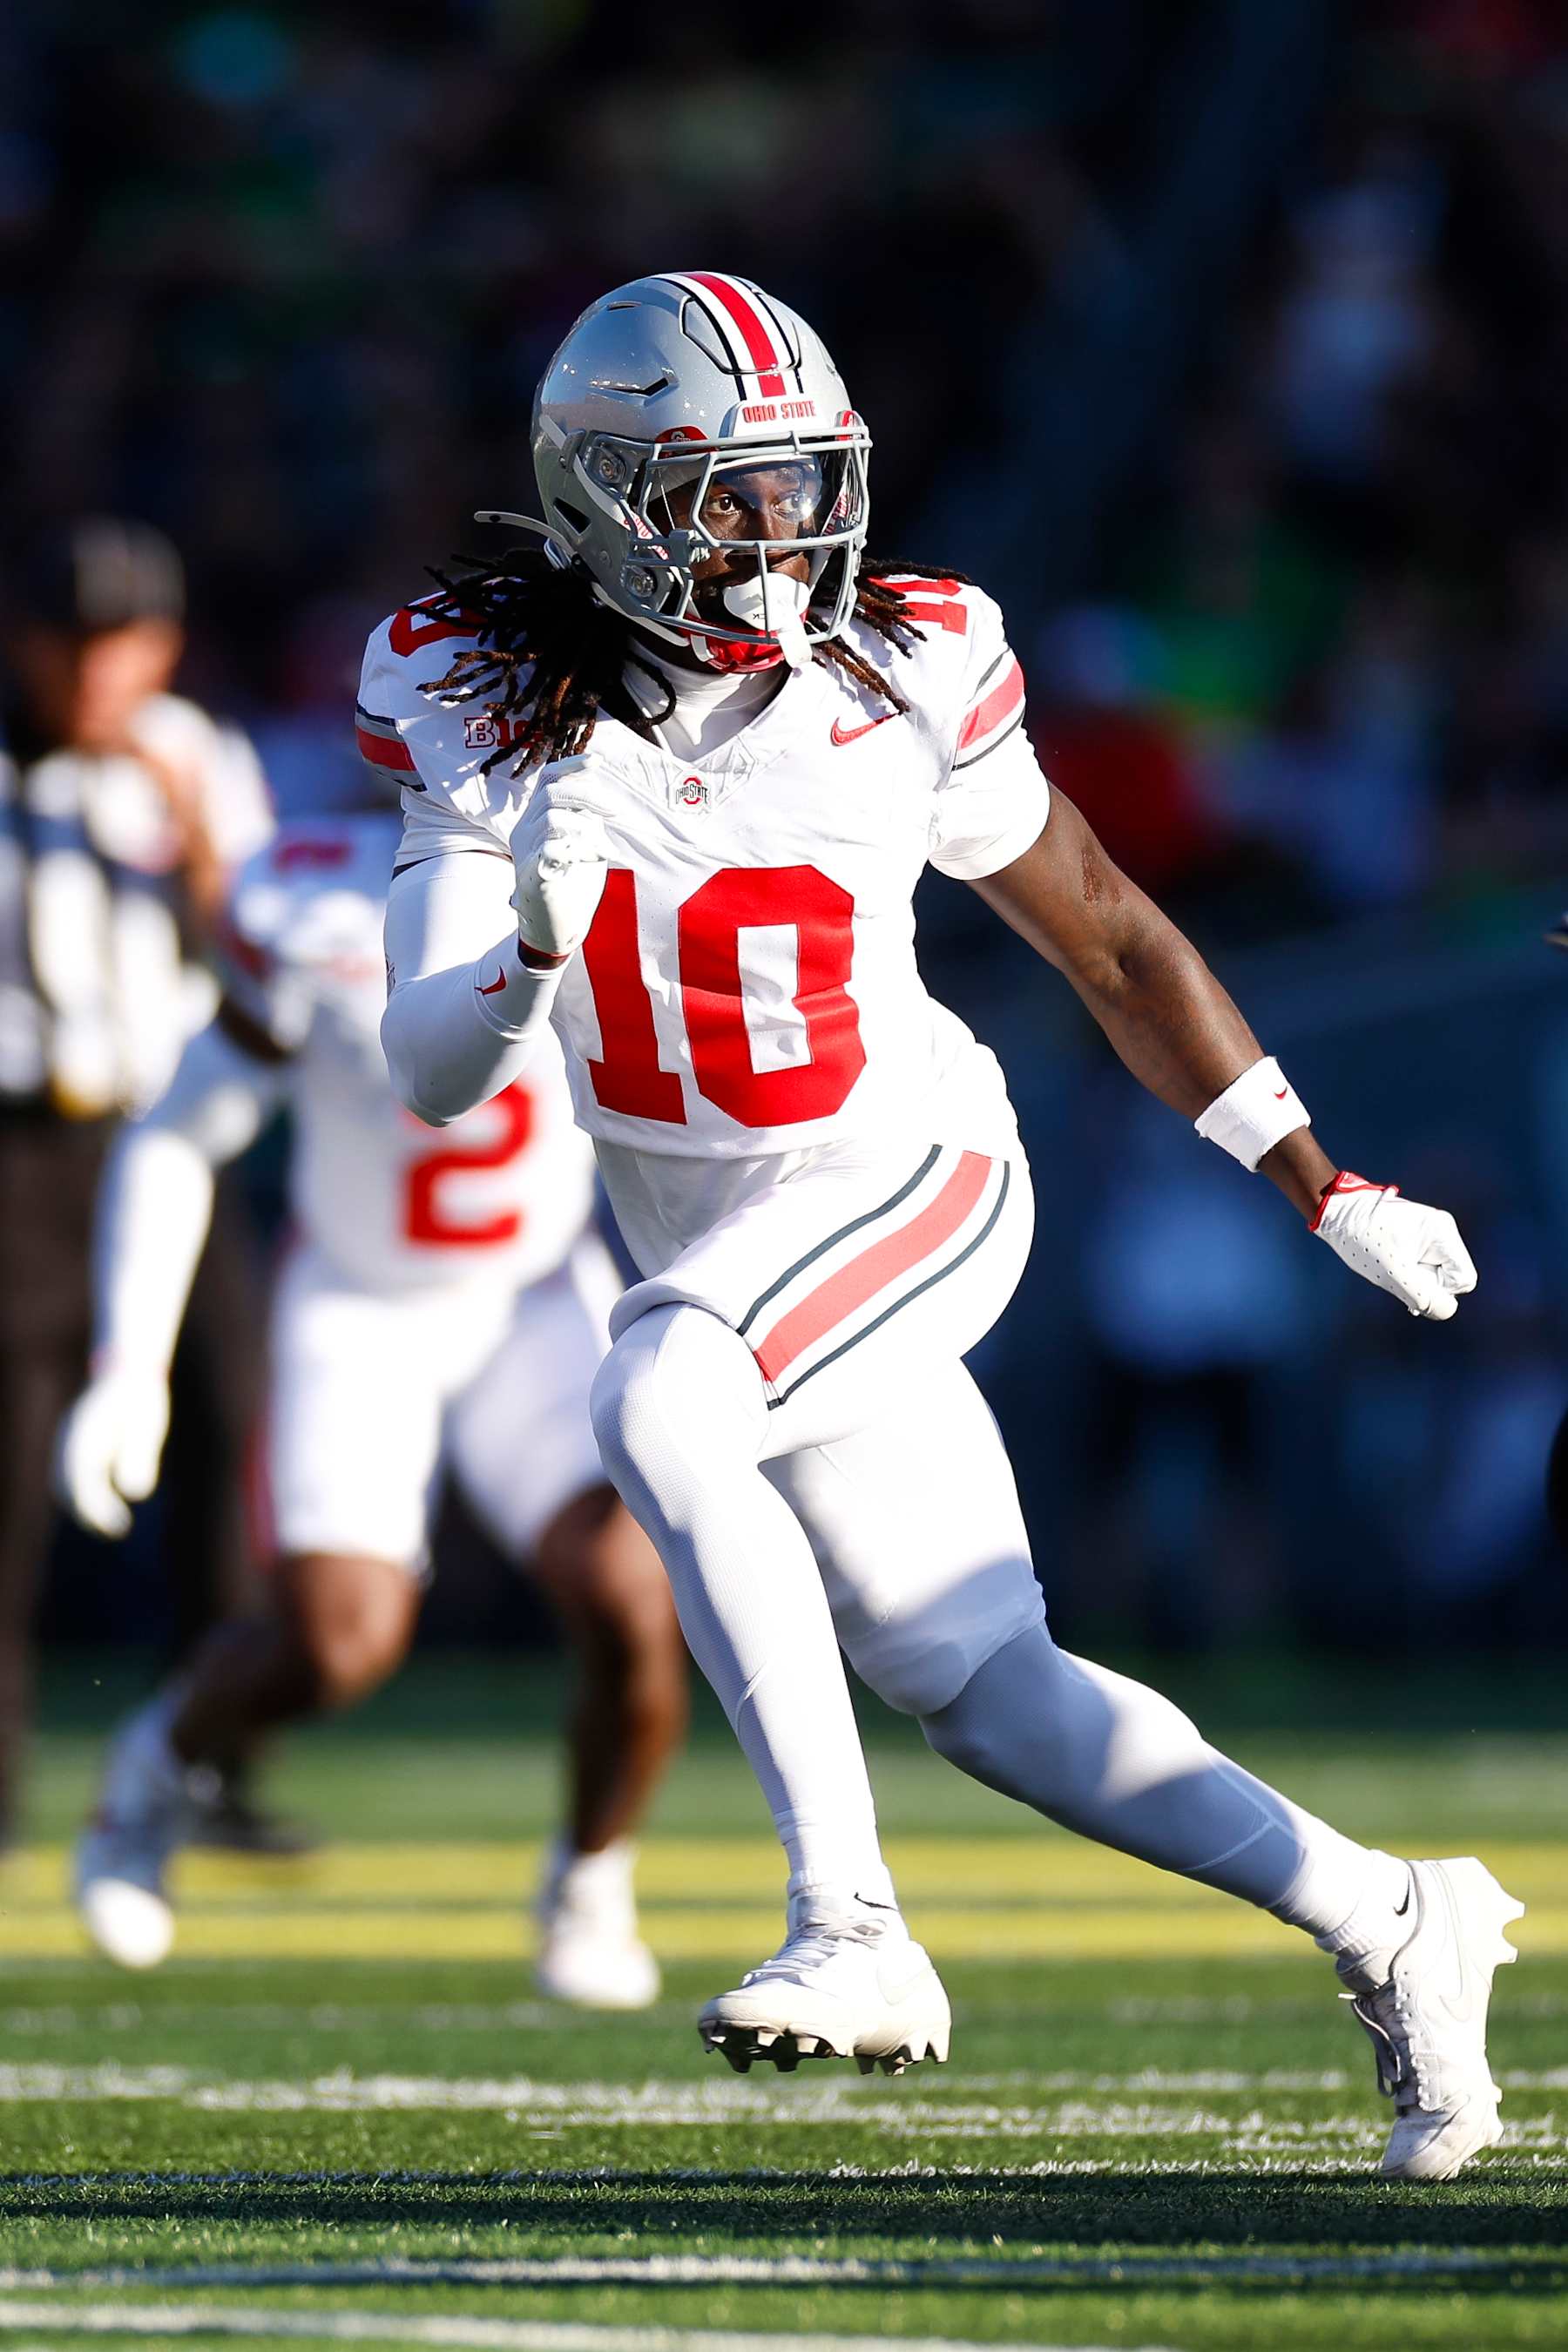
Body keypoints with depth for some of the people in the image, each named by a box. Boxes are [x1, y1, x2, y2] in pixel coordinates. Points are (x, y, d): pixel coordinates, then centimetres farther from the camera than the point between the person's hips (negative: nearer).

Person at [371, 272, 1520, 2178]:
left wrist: (1325, 1191, 10)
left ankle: (851, 1927, -33)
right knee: (985, 1692, 2)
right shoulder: (489, 710, -9)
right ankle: (1389, 1930, 18)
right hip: (713, 1253, 4)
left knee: (653, 1405, -32)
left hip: (909, 1189, -4)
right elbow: (429, 1072, -15)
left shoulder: (901, 678, -11)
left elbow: (1108, 942, 4)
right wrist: (534, 943, -38)